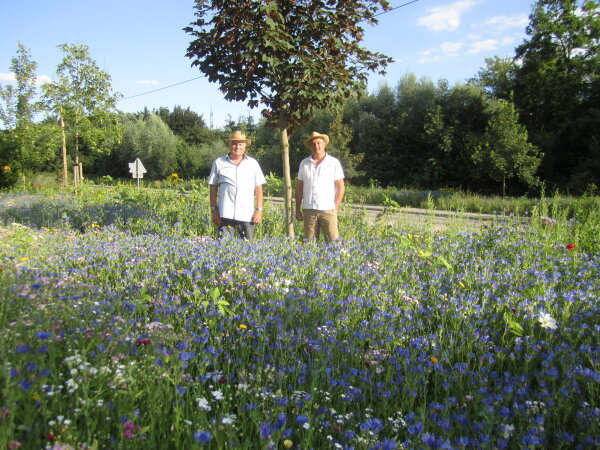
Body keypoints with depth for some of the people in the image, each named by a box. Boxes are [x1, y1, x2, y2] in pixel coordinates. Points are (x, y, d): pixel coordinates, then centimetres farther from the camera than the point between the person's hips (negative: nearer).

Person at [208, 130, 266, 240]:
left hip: (247, 215, 1)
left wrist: (259, 210, 4)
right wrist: (214, 210, 4)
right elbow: (213, 188, 10)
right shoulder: (218, 163, 9)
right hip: (226, 214, -1)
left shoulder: (253, 163, 12)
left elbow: (259, 189, 12)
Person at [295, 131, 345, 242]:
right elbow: (299, 187, 14)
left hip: (328, 209, -2)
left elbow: (341, 187, 3)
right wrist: (298, 209, 9)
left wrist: (335, 207, -3)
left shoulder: (334, 162, 4)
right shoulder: (304, 163, 11)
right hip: (308, 210, 2)